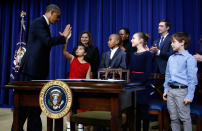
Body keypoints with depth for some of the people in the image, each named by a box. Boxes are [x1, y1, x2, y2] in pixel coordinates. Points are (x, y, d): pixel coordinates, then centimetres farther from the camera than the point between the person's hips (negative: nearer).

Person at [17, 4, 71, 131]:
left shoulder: (44, 24, 19)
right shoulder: (39, 22, -10)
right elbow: (48, 41, -20)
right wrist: (63, 36, -10)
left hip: (38, 69, 10)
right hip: (31, 67, -10)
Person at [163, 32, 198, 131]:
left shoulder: (189, 58, -9)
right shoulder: (171, 58, 11)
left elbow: (192, 79, -11)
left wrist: (190, 96, -14)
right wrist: (166, 90, 14)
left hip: (182, 90, -6)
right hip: (170, 90, 6)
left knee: (185, 118, 2)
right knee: (173, 118, 14)